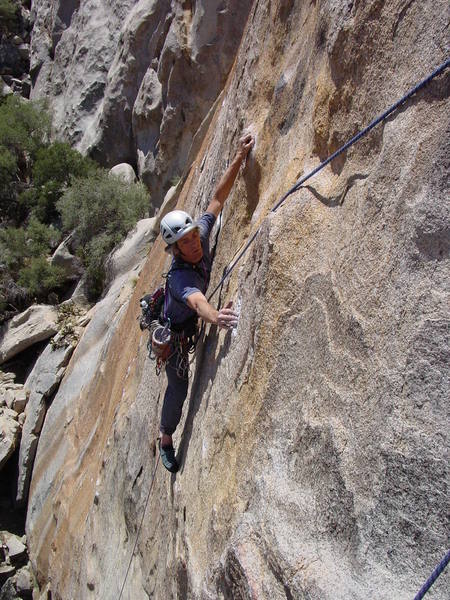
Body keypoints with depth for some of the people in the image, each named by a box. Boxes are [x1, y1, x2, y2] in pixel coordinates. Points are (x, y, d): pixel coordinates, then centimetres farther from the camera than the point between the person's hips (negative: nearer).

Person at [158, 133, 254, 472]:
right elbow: (197, 302, -62)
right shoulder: (179, 277, -42)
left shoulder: (201, 233, -22)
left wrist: (240, 158, -24)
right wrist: (214, 316, -85)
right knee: (179, 387, 6)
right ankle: (166, 440, 29)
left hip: (193, 323, 6)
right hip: (174, 332, -6)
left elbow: (218, 199, -17)